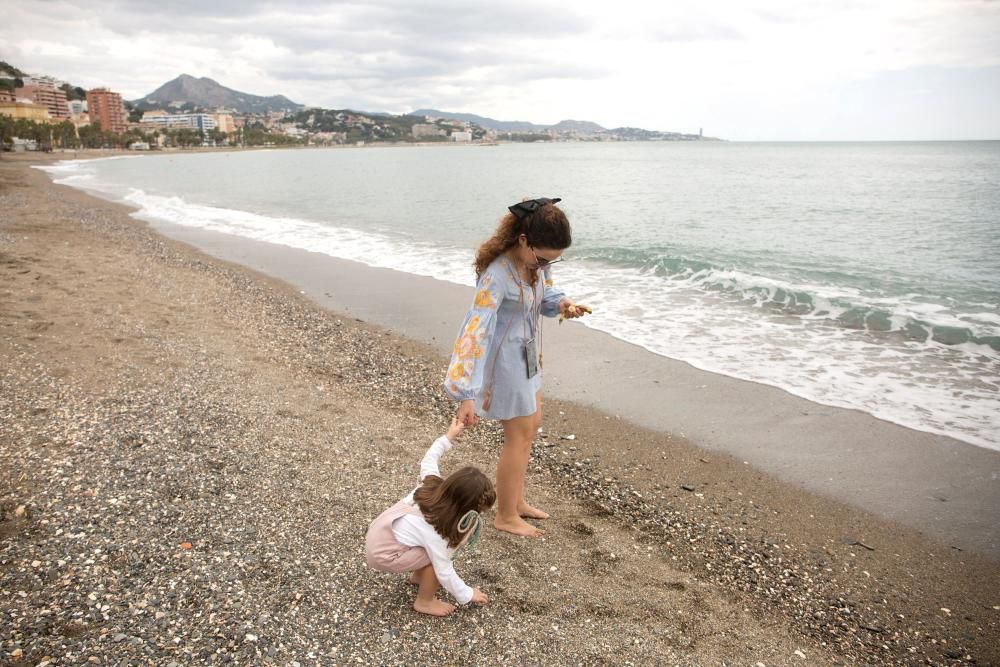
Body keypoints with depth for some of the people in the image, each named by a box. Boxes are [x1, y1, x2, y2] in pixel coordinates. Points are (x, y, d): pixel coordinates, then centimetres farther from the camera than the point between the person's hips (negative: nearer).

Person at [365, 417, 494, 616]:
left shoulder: (433, 485, -13)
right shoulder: (437, 531, -30)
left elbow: (428, 460, 7)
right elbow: (444, 572, -22)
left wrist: (449, 437, 13)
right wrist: (467, 595, -8)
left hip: (378, 533, 8)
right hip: (383, 554, -8)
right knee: (439, 555, -14)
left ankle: (418, 576, 31)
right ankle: (424, 602, 4)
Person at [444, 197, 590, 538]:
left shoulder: (537, 259, -9)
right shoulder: (497, 274, -32)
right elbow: (476, 330, -36)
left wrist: (561, 303, -13)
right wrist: (467, 394, -39)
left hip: (527, 355, 9)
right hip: (506, 359, -9)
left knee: (532, 424, 21)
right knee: (519, 437, 4)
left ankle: (516, 500, 40)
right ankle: (506, 516, 25)